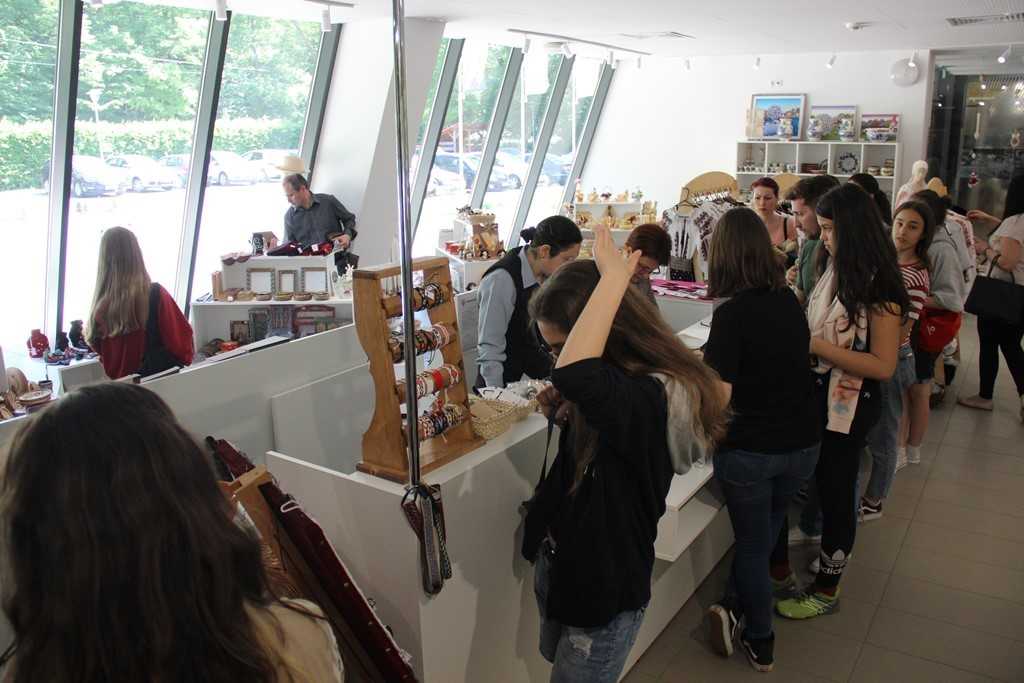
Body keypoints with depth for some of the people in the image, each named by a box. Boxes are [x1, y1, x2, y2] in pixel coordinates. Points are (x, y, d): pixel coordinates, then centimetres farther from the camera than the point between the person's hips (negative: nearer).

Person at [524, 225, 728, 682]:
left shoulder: (656, 398, -31)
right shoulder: (620, 384, -3)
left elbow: (574, 373, -51)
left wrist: (614, 278, -40)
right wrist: (565, 413, -6)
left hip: (602, 593, -9)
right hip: (555, 563, 9)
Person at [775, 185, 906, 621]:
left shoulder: (878, 285, -19)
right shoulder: (837, 271, 3)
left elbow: (883, 366, -21)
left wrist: (817, 346, -25)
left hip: (850, 404, -6)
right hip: (818, 393, 6)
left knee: (835, 491, 8)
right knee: (821, 483, 19)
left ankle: (826, 589, 27)